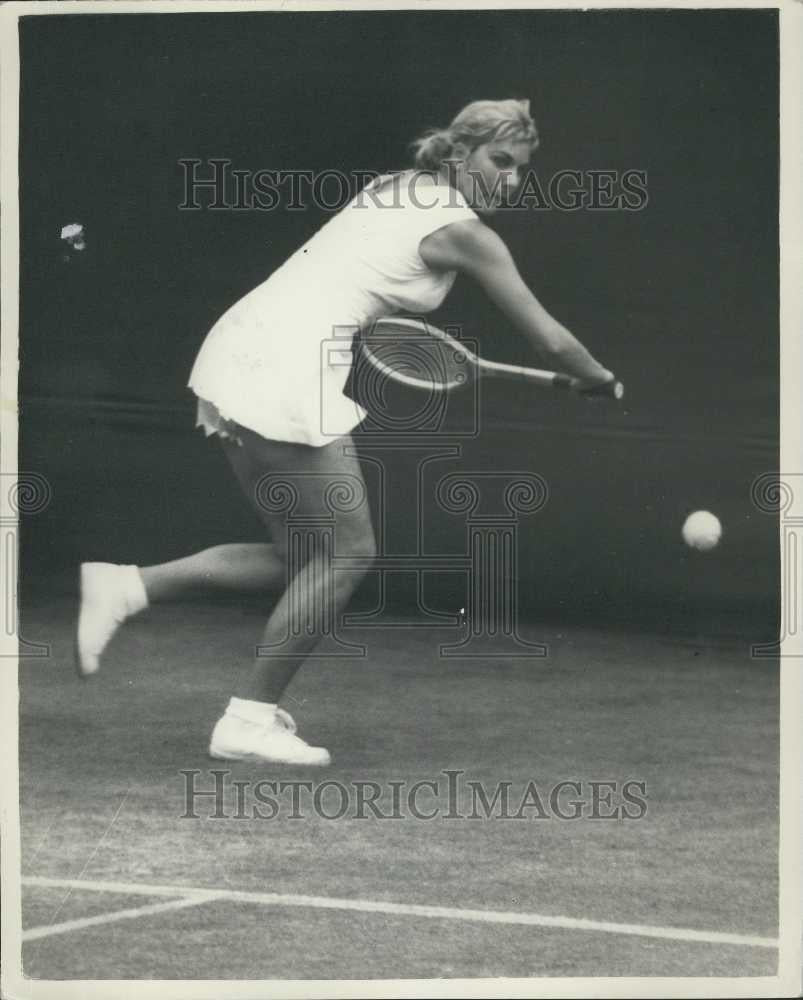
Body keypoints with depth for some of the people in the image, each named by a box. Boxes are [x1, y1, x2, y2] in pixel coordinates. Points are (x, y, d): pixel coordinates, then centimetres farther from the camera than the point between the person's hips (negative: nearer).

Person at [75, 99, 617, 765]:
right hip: (286, 374, -9)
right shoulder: (463, 233, -6)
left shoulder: (394, 188, 17)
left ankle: (128, 587, 8)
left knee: (298, 559, 14)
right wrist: (598, 379, 19)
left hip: (238, 348, 9)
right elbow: (550, 340, 1)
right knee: (349, 552, 1)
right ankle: (251, 720, 5)